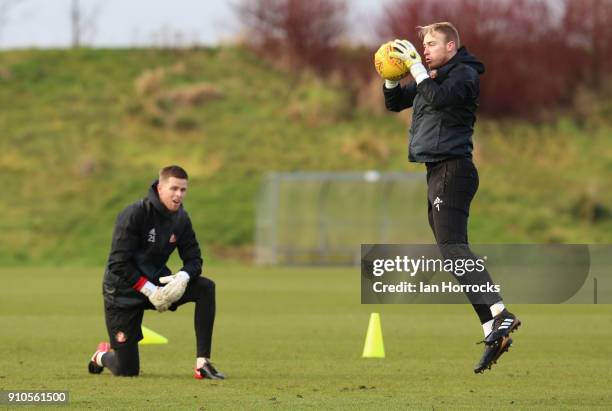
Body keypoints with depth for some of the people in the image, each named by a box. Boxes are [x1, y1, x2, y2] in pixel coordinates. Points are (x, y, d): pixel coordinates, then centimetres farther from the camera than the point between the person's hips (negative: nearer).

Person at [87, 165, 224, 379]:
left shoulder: (181, 219, -4)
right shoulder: (135, 215, -22)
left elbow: (193, 259, -2)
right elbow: (118, 264, -24)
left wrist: (183, 277, -25)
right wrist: (148, 289, -27)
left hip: (157, 282, 5)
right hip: (123, 292, -5)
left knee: (205, 287, -21)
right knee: (127, 371, -3)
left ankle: (203, 362, -20)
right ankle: (102, 356, 37)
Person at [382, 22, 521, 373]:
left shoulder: (464, 74, -6)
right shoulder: (433, 77, 21)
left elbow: (439, 97, -24)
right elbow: (394, 103, 24)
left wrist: (415, 65, -16)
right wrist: (392, 76, 6)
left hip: (453, 170, -10)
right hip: (437, 173, 10)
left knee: (452, 247, -23)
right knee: (452, 252, 6)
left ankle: (500, 314, -34)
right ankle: (494, 333, 3)